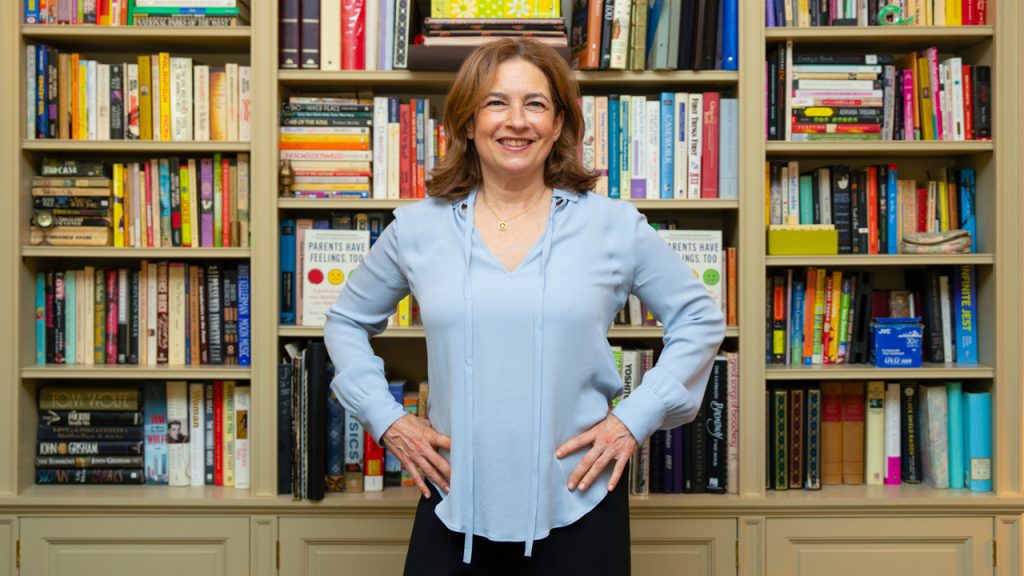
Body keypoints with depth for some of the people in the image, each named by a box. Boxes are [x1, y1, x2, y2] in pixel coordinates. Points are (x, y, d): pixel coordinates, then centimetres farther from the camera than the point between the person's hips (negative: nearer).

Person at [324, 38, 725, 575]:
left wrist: (636, 418, -2)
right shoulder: (417, 229, 2)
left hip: (578, 505, -1)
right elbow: (346, 320, 14)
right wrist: (386, 419, 3)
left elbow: (700, 320, 7)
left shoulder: (616, 226, -2)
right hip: (454, 508, 1)